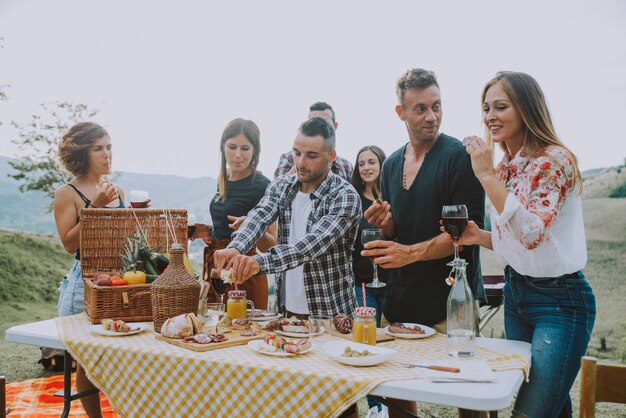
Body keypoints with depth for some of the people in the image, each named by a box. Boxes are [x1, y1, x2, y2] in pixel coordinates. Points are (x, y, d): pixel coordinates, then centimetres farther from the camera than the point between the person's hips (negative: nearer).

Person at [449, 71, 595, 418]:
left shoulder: (554, 159, -15)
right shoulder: (504, 168, 8)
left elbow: (532, 234, -27)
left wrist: (487, 176, -27)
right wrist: (480, 236, -2)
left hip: (559, 299, -8)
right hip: (515, 295, 8)